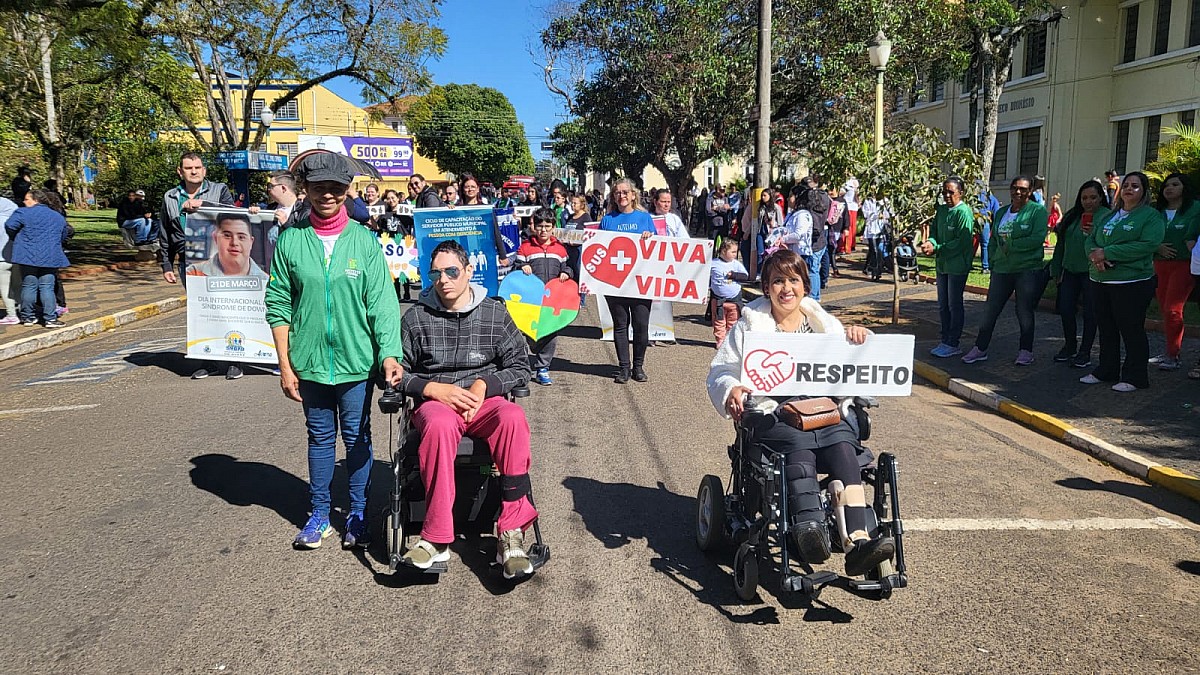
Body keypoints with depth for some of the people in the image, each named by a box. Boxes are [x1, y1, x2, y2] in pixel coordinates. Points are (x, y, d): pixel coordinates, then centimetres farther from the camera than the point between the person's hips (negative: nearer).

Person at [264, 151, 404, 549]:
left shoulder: (365, 241, -5)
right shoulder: (290, 240, -2)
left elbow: (381, 303, -8)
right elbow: (279, 304, 1)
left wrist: (389, 353, -18)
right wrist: (285, 364, -2)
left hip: (357, 361, -1)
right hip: (310, 361, 1)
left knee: (357, 437, 10)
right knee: (320, 437, 14)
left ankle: (358, 515, 26)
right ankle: (319, 515, 28)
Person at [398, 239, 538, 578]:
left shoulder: (495, 313, 9)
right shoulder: (416, 318, 9)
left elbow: (520, 366, 9)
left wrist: (484, 384, -9)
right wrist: (434, 389, -8)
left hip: (484, 400, 1)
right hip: (435, 402, 0)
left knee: (513, 418, -36)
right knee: (440, 425, -39)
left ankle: (511, 534, -33)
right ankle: (437, 539, -33)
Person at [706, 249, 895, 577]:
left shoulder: (823, 322, 22)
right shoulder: (750, 325, 15)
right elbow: (720, 372, 10)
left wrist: (857, 338, -5)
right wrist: (730, 390, -14)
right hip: (771, 413, -2)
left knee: (842, 445, -31)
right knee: (799, 445, -36)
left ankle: (857, 541, -42)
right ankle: (810, 529, -53)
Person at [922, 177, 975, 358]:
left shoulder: (964, 212, -14)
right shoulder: (941, 210, 10)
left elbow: (962, 242, -19)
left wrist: (936, 249, -20)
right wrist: (930, 242, -11)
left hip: (957, 265, -8)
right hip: (942, 264, 8)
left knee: (954, 305, 0)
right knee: (943, 305, 13)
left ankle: (953, 344, 8)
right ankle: (945, 341, 23)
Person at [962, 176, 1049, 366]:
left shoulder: (1037, 210, -4)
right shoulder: (1002, 212, 14)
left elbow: (1038, 238, -16)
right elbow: (993, 239, 20)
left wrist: (1010, 245, -13)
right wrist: (993, 260, 7)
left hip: (1028, 269, -5)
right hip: (1002, 270, 5)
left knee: (1024, 312, 4)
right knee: (990, 310, 6)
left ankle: (1026, 351, 17)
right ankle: (980, 349, 15)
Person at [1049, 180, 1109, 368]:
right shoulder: (1071, 215, 10)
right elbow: (1061, 243, 16)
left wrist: (1094, 234, -30)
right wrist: (1057, 269, 16)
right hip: (1070, 270, 6)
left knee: (1090, 313, 3)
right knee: (1065, 310, 7)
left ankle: (1085, 352, 13)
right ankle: (1069, 347, 25)